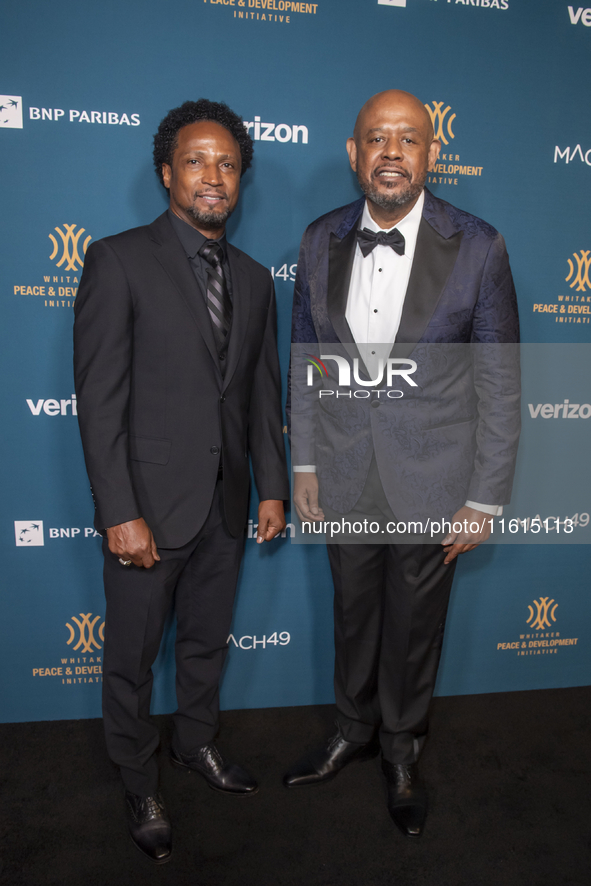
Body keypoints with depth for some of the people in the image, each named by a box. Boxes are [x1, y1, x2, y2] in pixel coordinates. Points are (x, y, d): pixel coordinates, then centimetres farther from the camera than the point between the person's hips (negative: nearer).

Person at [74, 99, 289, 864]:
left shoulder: (253, 278, 9)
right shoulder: (119, 260, -9)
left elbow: (263, 392, 11)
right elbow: (100, 399, -14)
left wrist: (272, 486, 7)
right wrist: (120, 514, -17)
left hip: (226, 505, 5)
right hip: (151, 505, -5)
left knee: (207, 641, 22)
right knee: (132, 656, 13)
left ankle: (196, 743, 47)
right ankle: (138, 784, 36)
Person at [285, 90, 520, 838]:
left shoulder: (476, 248, -11)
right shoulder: (321, 242, -2)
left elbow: (499, 383, -8)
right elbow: (306, 362, 5)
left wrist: (485, 499, -8)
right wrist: (303, 466, 5)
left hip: (431, 481, -2)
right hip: (344, 477, 3)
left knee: (415, 625, 16)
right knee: (353, 613, 20)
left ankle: (401, 748, 43)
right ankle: (353, 731, 47)